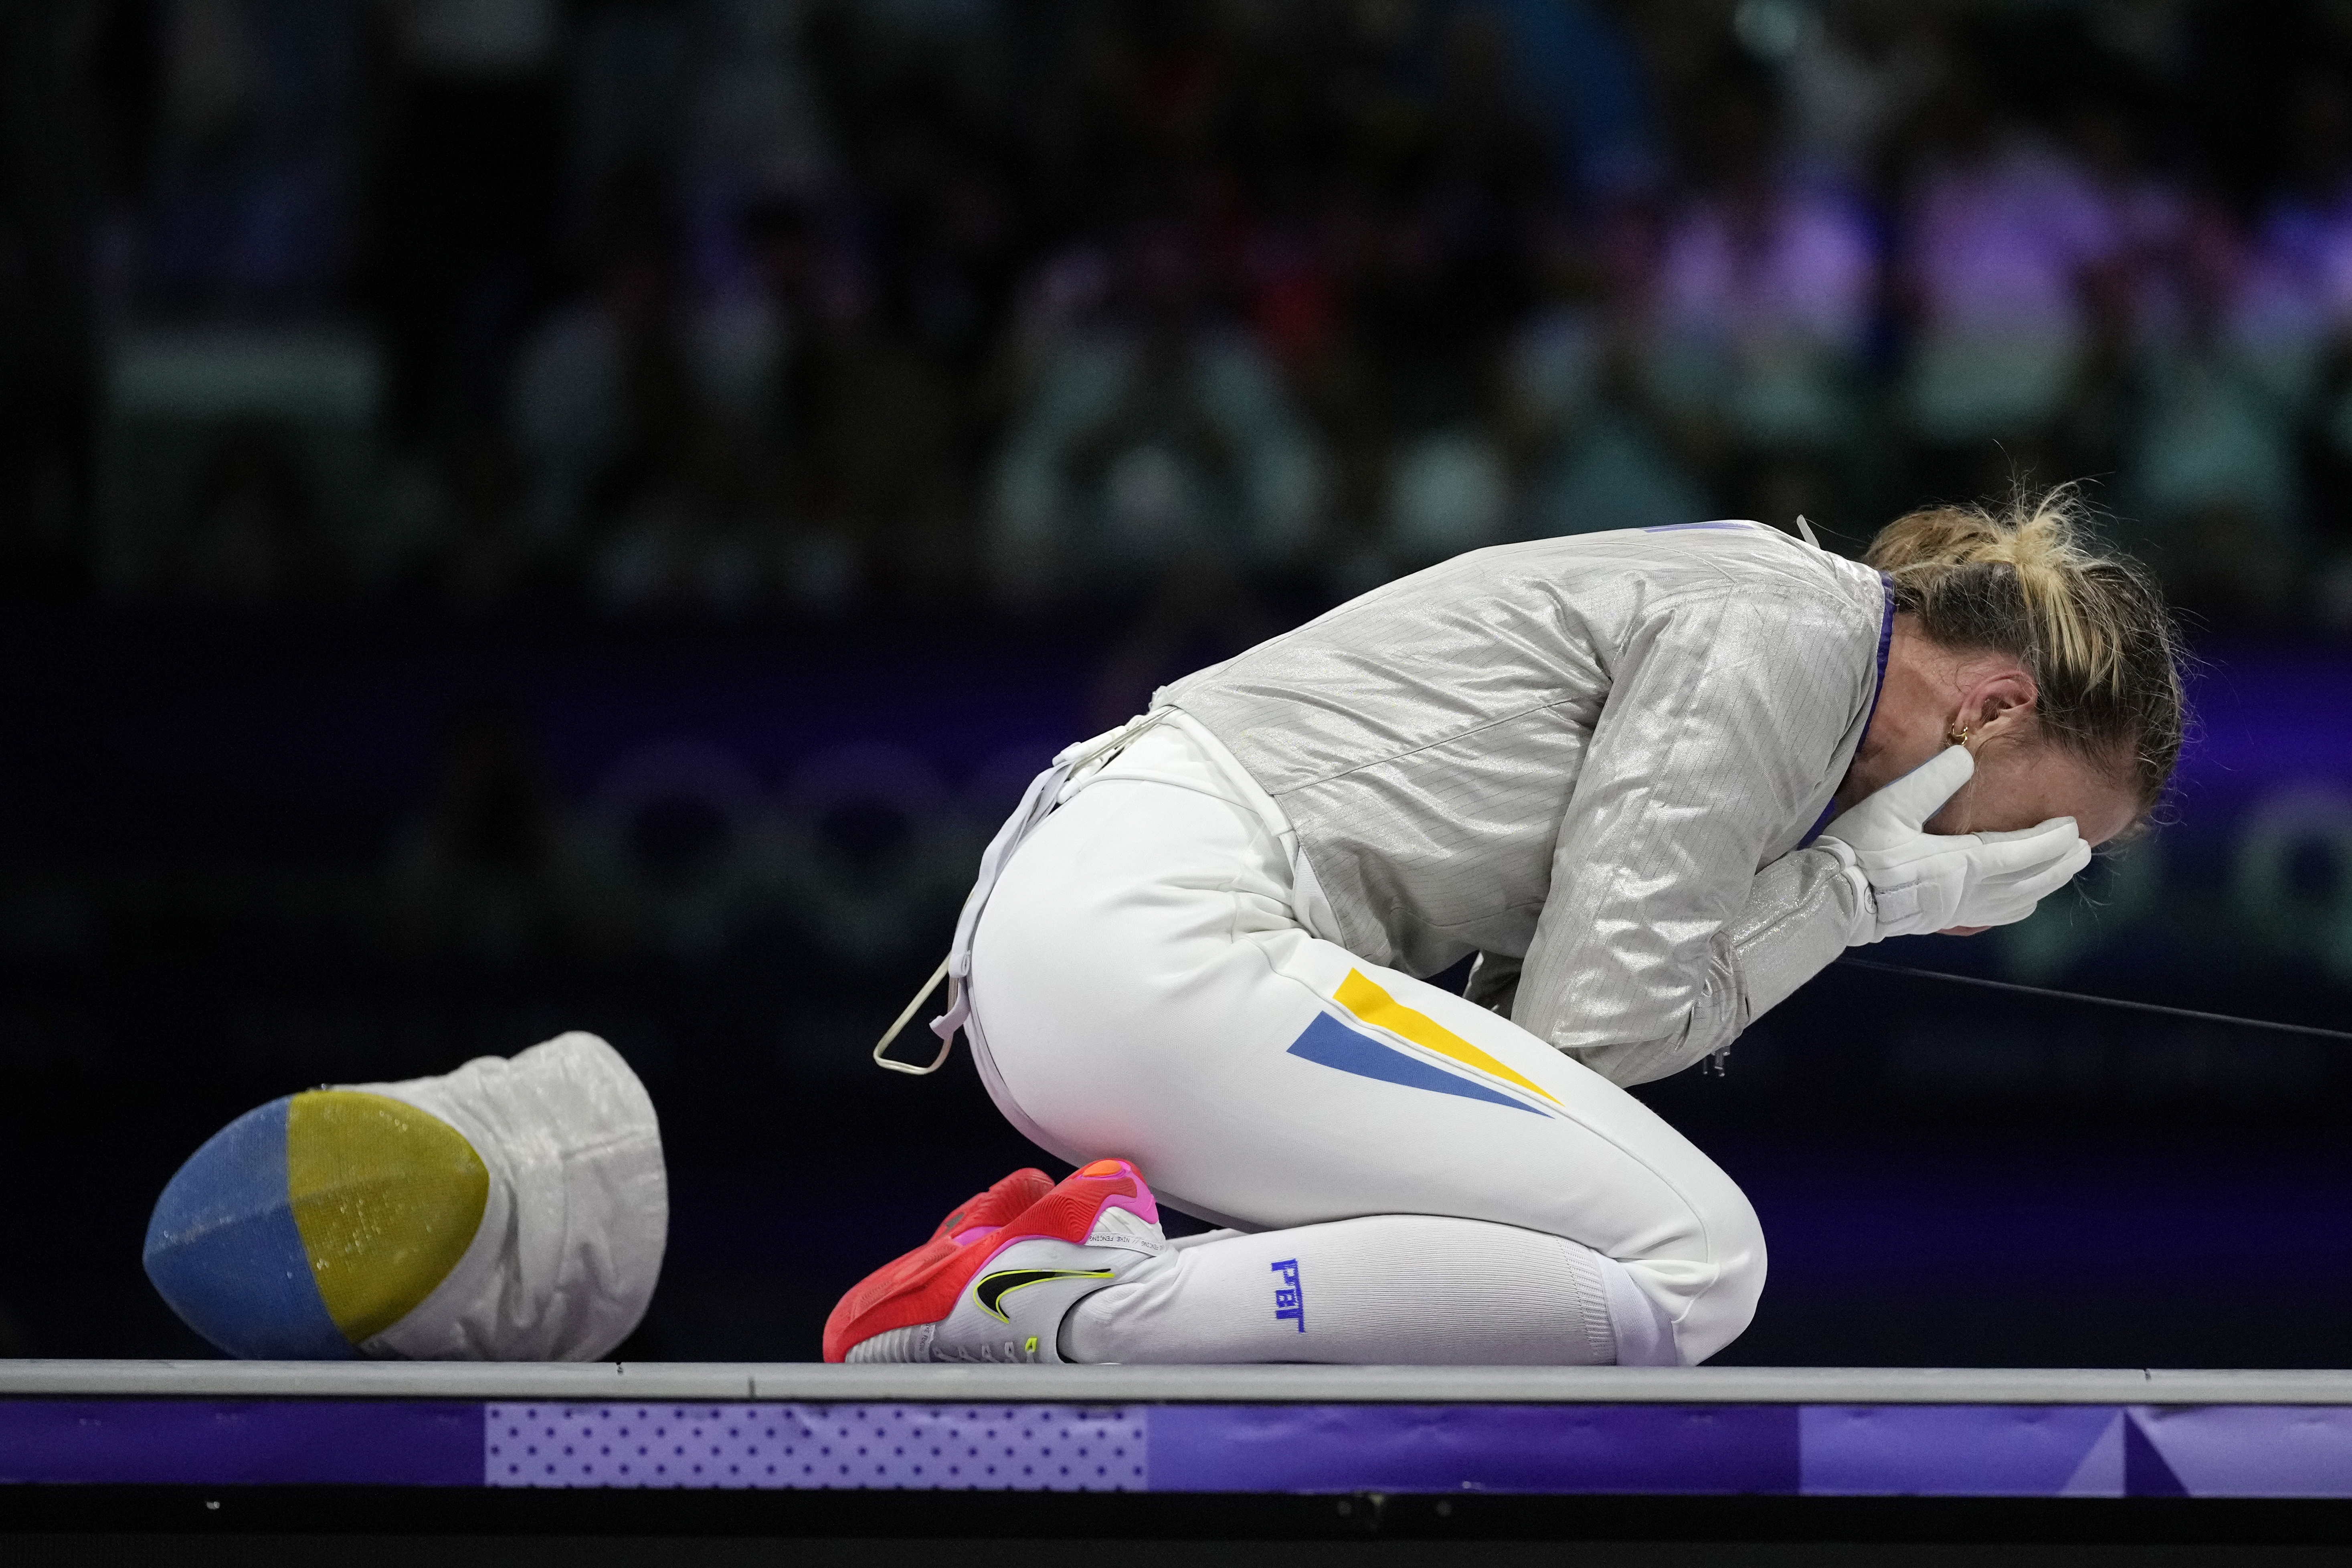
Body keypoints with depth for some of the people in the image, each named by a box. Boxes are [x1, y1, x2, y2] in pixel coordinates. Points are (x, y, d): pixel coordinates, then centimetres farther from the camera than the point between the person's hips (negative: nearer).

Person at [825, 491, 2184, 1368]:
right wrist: (1859, 887, 0)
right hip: (1166, 944, -10)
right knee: (1689, 1264, -13)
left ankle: (1091, 1252, 1)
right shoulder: (1783, 637, -8)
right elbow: (1591, 1025, -11)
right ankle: (1087, 1308, -15)